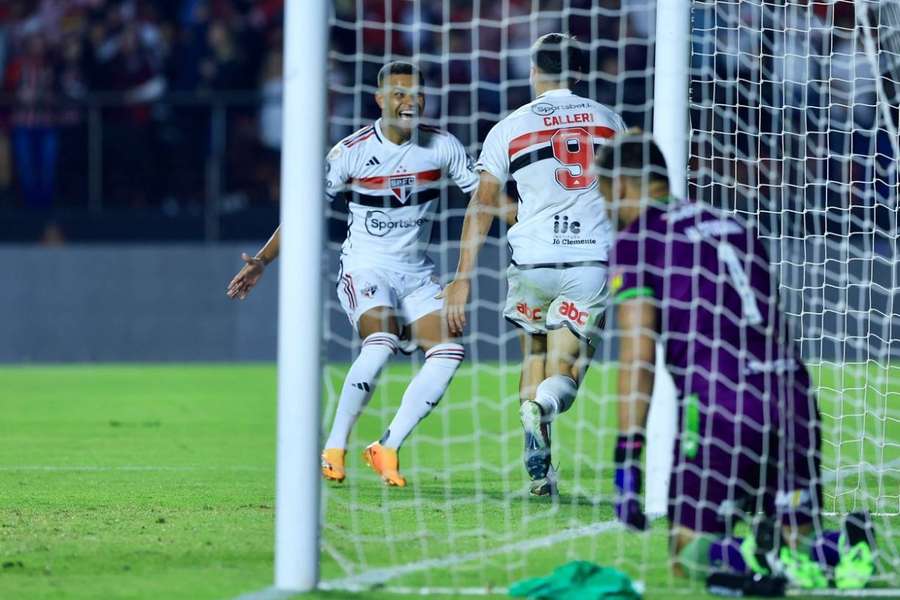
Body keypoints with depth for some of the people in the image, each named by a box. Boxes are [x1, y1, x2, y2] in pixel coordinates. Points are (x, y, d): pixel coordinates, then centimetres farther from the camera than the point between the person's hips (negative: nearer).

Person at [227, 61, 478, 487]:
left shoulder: (442, 146, -2)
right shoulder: (352, 152, -10)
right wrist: (262, 260, -9)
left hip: (416, 274, 4)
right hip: (364, 269, -4)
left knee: (448, 352, -17)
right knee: (382, 343, -31)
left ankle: (387, 448, -8)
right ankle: (334, 448, -17)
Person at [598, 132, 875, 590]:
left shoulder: (634, 241, 5)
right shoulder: (733, 226, 24)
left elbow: (638, 355, -5)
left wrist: (627, 459, -7)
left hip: (718, 405, -5)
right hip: (793, 400, 5)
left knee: (689, 552, 7)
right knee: (800, 543, 14)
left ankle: (763, 555, -23)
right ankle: (842, 547, -19)